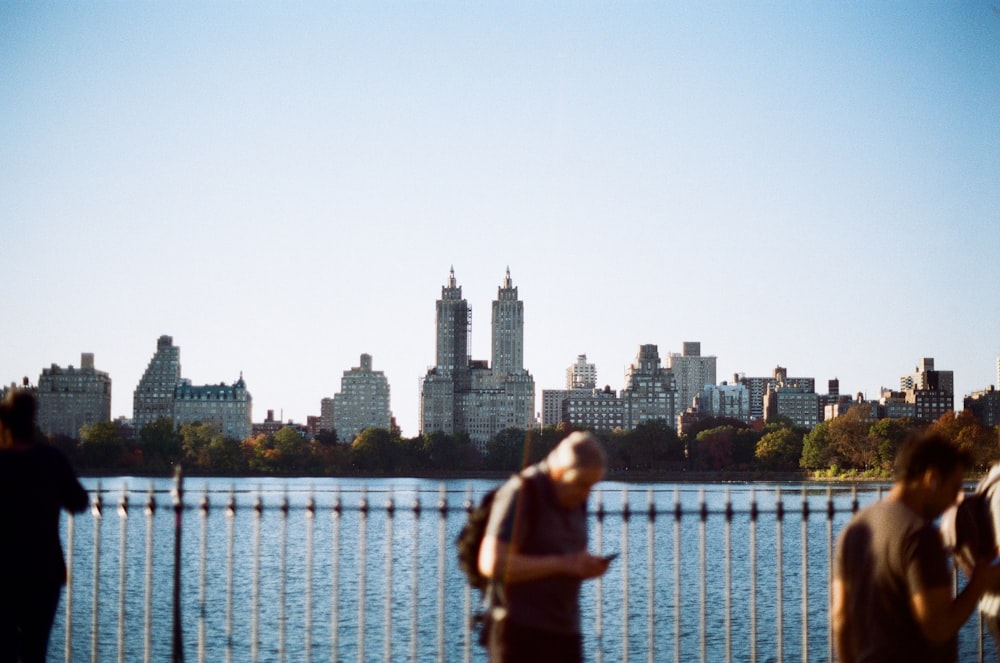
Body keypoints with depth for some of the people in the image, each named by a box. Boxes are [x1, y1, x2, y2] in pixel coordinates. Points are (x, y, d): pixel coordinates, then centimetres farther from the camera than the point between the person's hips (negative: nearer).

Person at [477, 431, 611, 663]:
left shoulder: (575, 500, 12)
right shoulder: (520, 494, -11)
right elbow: (491, 563, -21)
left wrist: (588, 566, 1)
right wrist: (562, 564, -21)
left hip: (564, 633, 8)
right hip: (520, 632, -7)